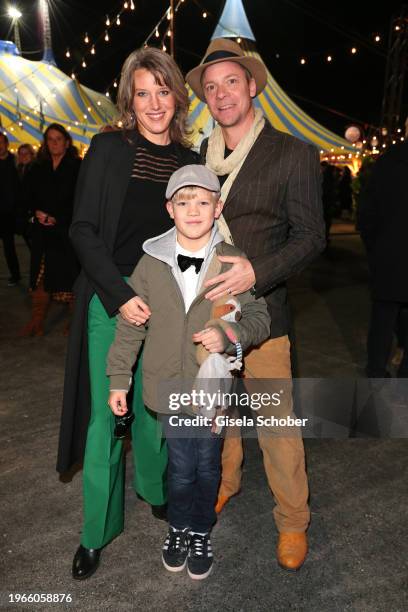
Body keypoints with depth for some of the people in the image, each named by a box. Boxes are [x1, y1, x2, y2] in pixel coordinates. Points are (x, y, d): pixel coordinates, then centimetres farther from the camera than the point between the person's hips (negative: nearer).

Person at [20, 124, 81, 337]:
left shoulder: (77, 167, -1)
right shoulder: (38, 168, 15)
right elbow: (29, 195, 14)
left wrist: (57, 218, -13)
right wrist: (37, 211, -6)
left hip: (67, 230, -4)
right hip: (43, 231, 5)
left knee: (70, 275, -2)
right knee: (40, 275, 3)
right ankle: (37, 322, 8)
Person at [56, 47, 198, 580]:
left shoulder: (191, 161, 7)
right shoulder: (109, 148, -4)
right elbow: (83, 229, -8)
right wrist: (122, 295, -17)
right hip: (110, 301, -3)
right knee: (106, 414, 4)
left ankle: (154, 491, 40)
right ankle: (98, 530, 24)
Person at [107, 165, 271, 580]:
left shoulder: (234, 262, -7)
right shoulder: (152, 262, -3)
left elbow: (259, 317, -3)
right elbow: (130, 325, 3)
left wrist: (229, 336, -23)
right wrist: (118, 378, 4)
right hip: (169, 384, 1)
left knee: (207, 465, 15)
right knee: (181, 466, 11)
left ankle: (201, 532, 41)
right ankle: (178, 526, 41)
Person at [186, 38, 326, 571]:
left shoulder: (293, 154, -5)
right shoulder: (199, 155, 8)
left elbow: (310, 236, -7)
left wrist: (256, 273, -23)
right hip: (204, 305, 5)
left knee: (276, 420, 3)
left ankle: (293, 521, 26)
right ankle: (226, 480, 46)